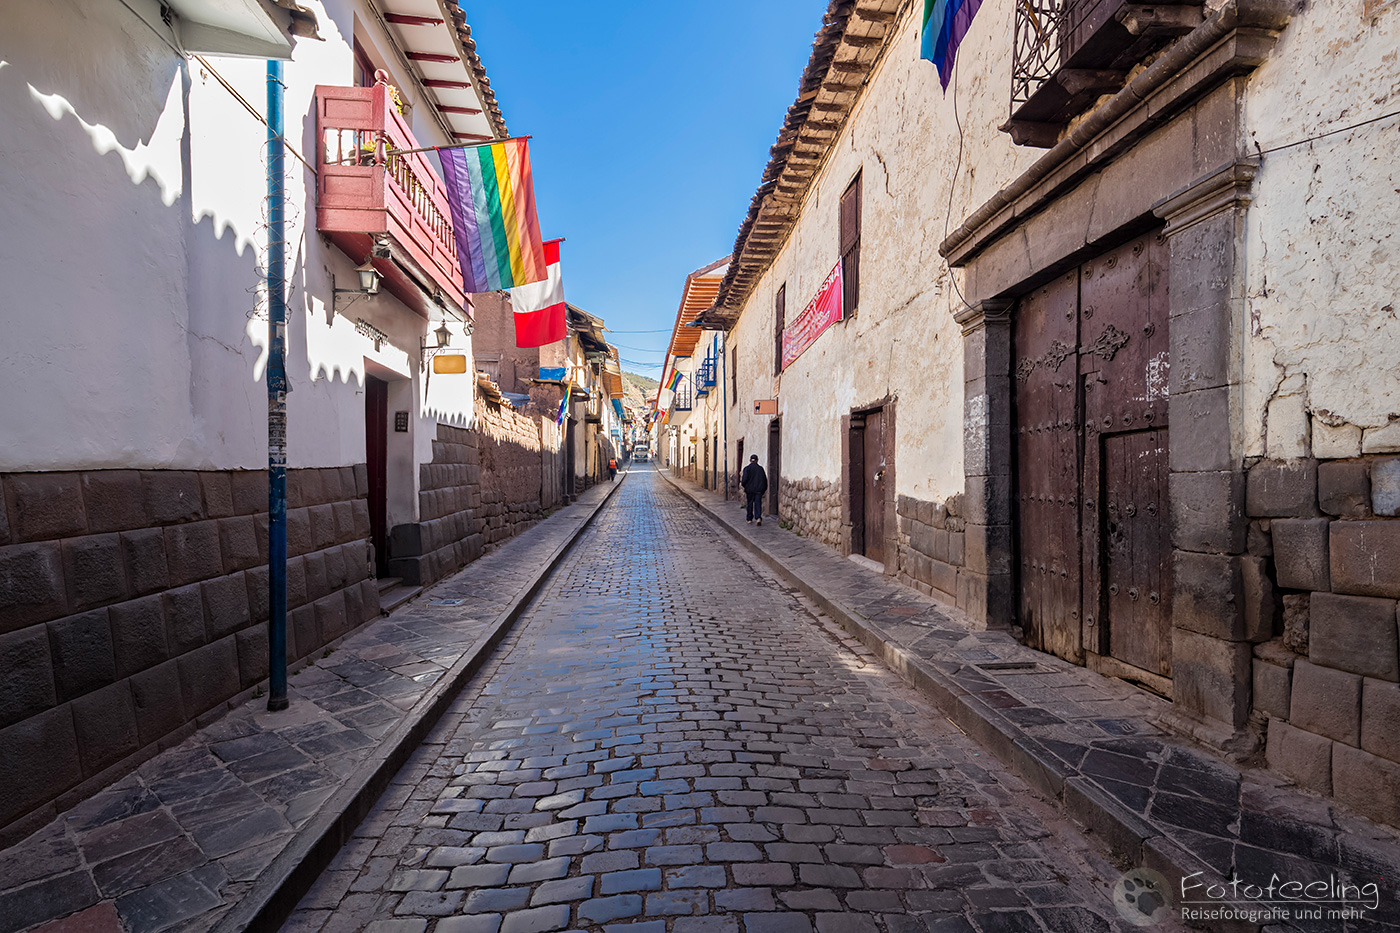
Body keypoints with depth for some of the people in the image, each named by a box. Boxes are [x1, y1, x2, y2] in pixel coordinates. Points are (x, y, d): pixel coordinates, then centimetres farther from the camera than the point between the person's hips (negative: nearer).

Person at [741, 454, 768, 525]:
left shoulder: (747, 468, -6)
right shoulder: (760, 468, 2)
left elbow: (744, 479, -13)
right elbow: (765, 480, 5)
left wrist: (742, 483, 8)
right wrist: (764, 489, 15)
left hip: (749, 489, -1)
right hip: (759, 489, 1)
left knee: (749, 504, 11)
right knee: (758, 503, 0)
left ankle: (749, 519, 18)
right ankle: (758, 517, -18)